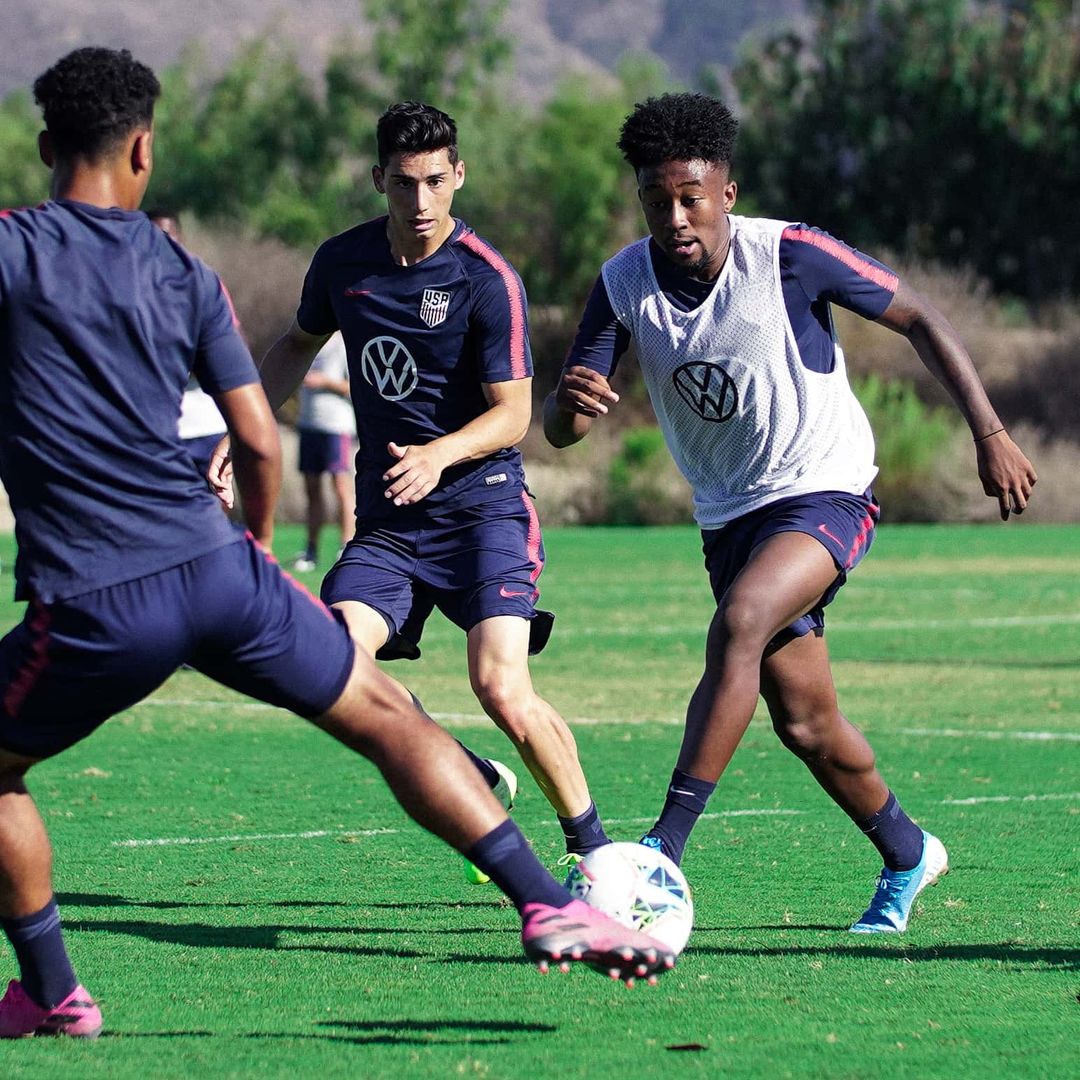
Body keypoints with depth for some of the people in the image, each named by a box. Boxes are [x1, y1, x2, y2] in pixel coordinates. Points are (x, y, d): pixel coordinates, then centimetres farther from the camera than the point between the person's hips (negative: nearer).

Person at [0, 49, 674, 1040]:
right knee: (388, 716, 13)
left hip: (90, 609, -2)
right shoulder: (185, 276, 10)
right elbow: (261, 443, 11)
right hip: (216, 567, 2)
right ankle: (549, 904, 4)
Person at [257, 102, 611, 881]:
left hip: (482, 503, -5)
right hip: (387, 521, 5)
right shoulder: (343, 262, 5)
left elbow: (513, 412, -12)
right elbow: (301, 342, 25)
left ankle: (592, 845, 2)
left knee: (503, 692, -21)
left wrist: (439, 453, -29)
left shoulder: (488, 281, -11)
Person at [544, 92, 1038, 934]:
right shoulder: (625, 282, -10)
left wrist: (990, 432, -10)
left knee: (738, 625, -31)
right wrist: (572, 401, -36)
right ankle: (906, 854, 36)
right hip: (729, 513, 5)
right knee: (805, 722, 9)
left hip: (825, 492, -5)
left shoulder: (790, 255, -20)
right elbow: (561, 430, -11)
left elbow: (918, 317, -7)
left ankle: (662, 853, -34)